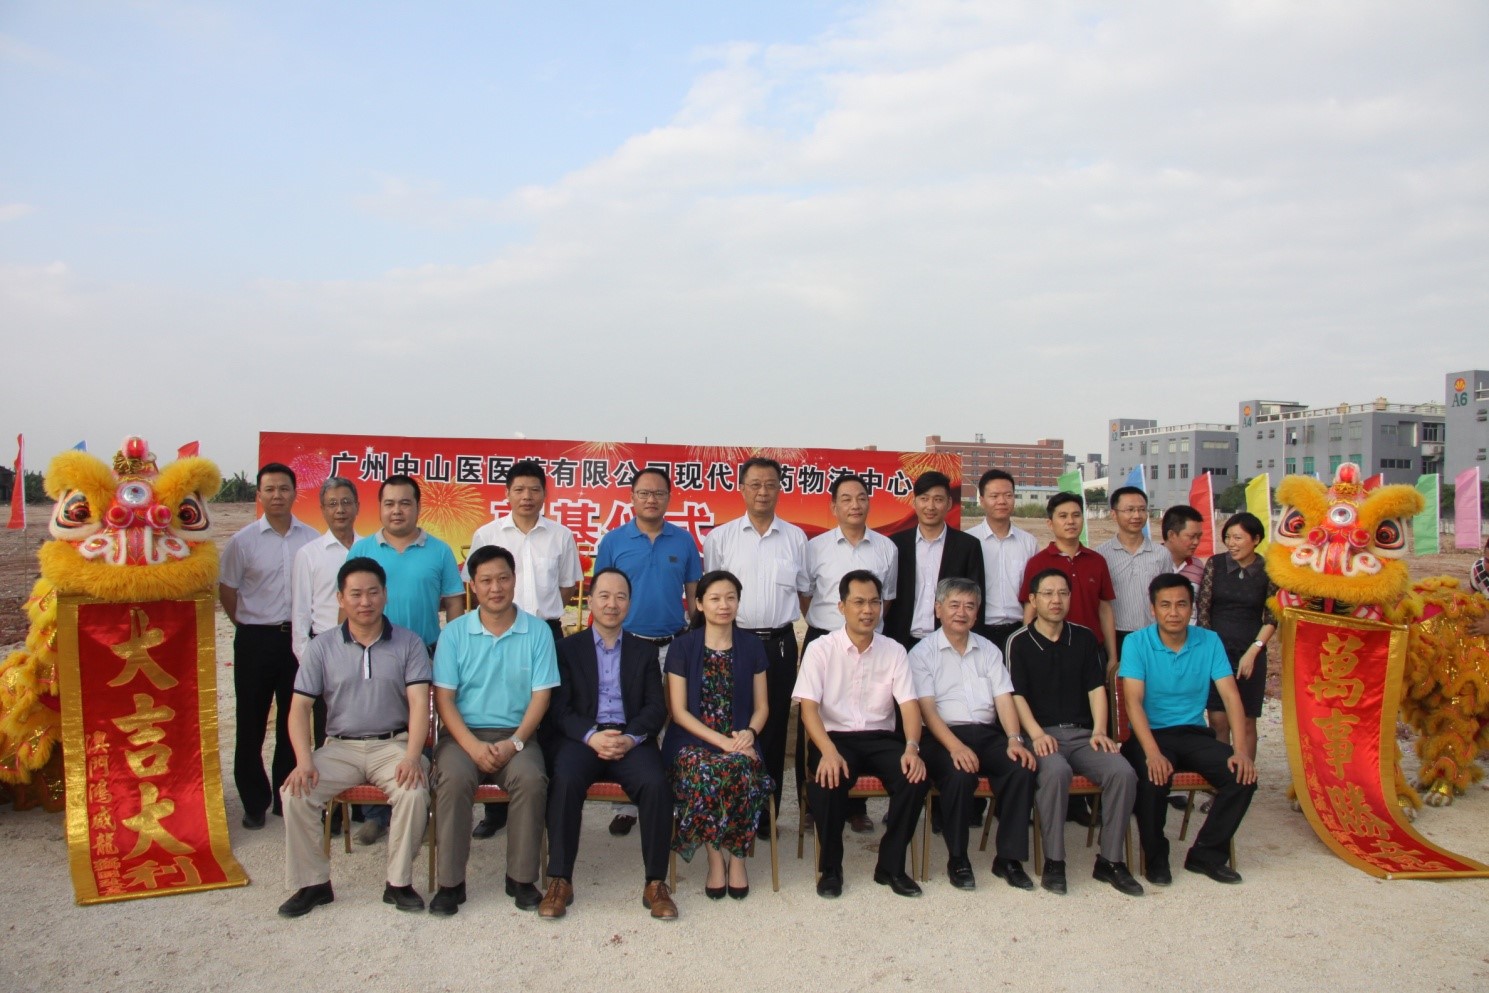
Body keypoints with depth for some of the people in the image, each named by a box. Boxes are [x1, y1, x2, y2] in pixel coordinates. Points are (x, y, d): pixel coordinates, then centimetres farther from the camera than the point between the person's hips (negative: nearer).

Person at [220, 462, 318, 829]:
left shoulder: (311, 539, 1)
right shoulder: (243, 541, -3)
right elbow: (227, 590, 4)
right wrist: (249, 627, 3)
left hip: (299, 637, 2)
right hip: (255, 640, -1)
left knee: (293, 720, 11)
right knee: (251, 723, 6)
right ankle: (254, 802, 18)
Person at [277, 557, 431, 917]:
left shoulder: (408, 643, 3)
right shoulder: (322, 646, 7)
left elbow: (419, 704, -5)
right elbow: (299, 707, 2)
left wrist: (412, 756, -21)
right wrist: (304, 761, -14)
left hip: (392, 743, -2)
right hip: (340, 746, 2)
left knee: (414, 791, -30)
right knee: (294, 793, -22)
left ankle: (399, 882, -10)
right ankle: (313, 883, -3)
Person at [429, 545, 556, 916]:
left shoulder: (537, 632, 2)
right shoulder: (454, 632, 3)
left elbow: (540, 696, 0)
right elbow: (443, 698, -1)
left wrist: (514, 743, -15)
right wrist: (474, 746, -15)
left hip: (516, 735, 0)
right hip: (464, 733, 0)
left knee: (532, 779, -29)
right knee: (454, 778, -30)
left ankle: (522, 878, -12)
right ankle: (450, 881, -16)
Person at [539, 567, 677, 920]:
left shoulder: (644, 650, 17)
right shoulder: (568, 648, 13)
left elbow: (656, 707, 6)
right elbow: (560, 708, 2)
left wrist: (630, 738, -14)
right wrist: (592, 736, -17)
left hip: (632, 738, 1)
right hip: (582, 736, -1)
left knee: (656, 784, -29)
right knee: (565, 780, -32)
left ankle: (656, 883, -16)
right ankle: (560, 881, -19)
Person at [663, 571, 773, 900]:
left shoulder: (753, 647, 10)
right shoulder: (683, 647, 3)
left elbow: (762, 706, 11)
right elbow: (678, 710, -2)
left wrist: (749, 733, -12)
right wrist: (721, 741, -15)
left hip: (739, 742, 1)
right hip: (693, 741, -1)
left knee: (741, 771, -32)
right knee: (703, 773, -34)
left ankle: (736, 856, -12)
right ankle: (715, 857, -14)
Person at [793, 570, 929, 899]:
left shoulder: (894, 650, 8)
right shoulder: (820, 649, 0)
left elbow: (909, 704, 0)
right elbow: (808, 706, -10)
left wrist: (912, 747, -21)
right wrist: (828, 751, -28)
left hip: (881, 738, 3)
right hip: (835, 736, -2)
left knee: (916, 777, -25)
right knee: (827, 781, -33)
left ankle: (891, 866, -5)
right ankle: (830, 868, -8)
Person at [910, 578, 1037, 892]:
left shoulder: (989, 650, 19)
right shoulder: (922, 653, 5)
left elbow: (1004, 698, 8)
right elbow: (927, 707, -7)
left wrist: (1014, 739, -11)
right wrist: (955, 746, -22)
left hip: (988, 733, 4)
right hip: (943, 736, -4)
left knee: (1022, 767, -25)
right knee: (961, 774, -34)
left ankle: (1009, 857, -12)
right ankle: (957, 859, -13)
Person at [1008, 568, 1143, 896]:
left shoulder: (1084, 638, 16)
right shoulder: (1019, 642, 4)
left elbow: (1096, 688, 11)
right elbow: (1016, 695, -3)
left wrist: (1099, 730, -5)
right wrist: (1037, 734, -18)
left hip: (1083, 733, 4)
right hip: (1042, 734, -4)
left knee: (1123, 772, -24)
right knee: (1056, 771, -36)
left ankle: (1111, 860, -8)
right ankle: (1053, 861, -22)